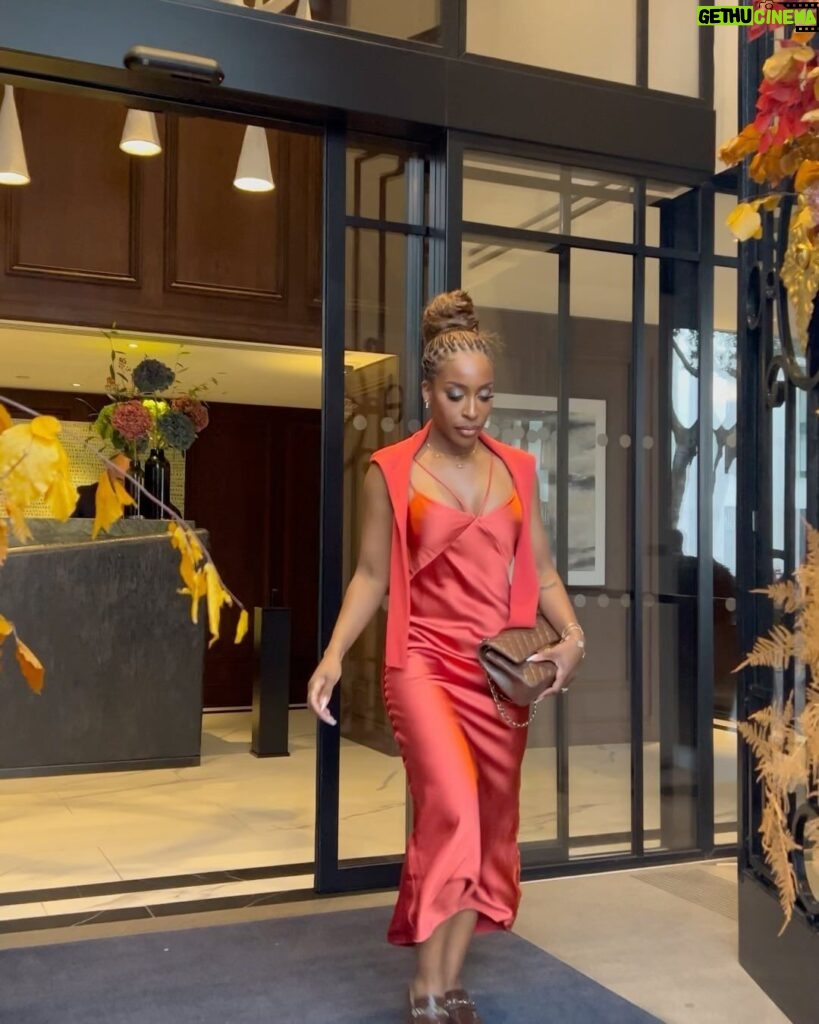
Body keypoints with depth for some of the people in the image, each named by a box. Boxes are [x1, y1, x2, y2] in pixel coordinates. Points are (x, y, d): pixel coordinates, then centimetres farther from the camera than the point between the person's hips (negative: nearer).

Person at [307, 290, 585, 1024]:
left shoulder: (517, 469, 8)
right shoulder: (391, 472, -2)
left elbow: (540, 570, 11)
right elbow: (371, 575, 1)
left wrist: (572, 636, -6)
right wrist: (334, 654, -11)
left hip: (502, 669, 4)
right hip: (425, 662, -4)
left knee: (491, 822, 8)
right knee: (453, 808, -20)